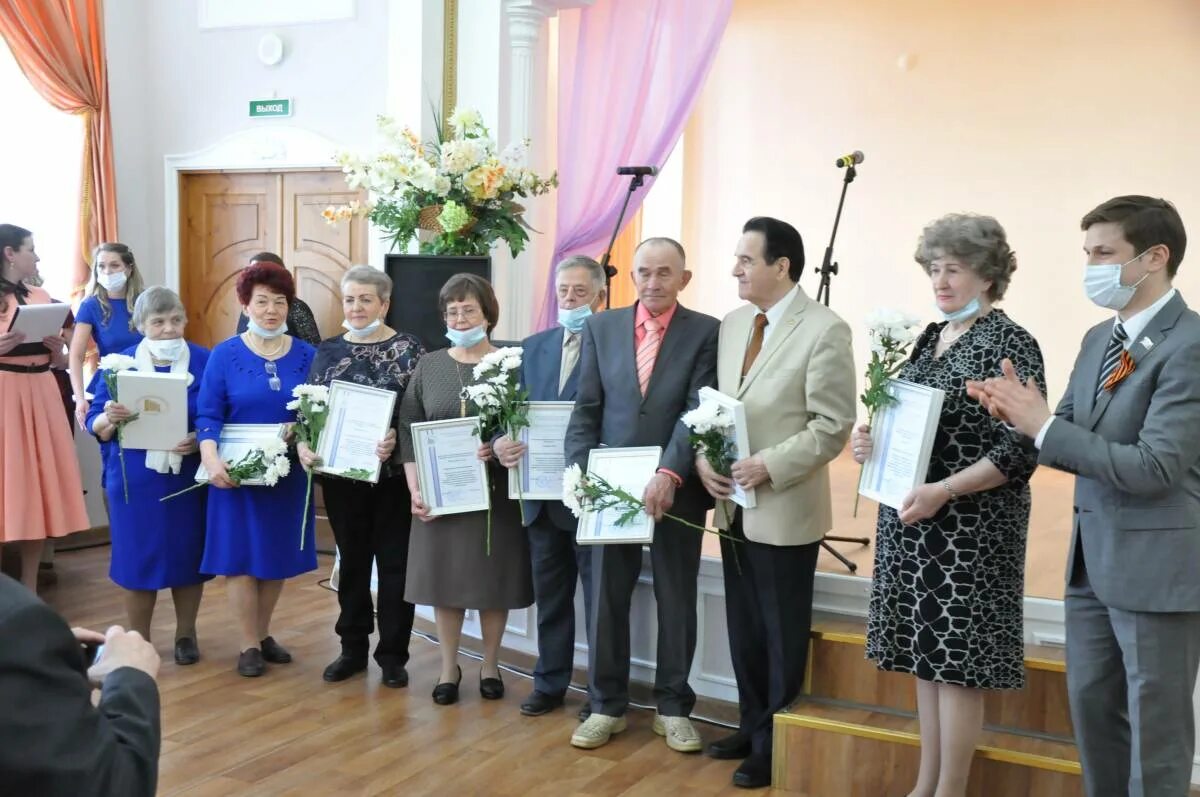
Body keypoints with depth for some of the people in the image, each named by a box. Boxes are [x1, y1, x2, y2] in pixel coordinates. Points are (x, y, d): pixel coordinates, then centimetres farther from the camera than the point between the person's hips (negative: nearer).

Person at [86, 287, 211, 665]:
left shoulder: (204, 361, -1)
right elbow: (96, 428, -1)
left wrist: (201, 441, -19)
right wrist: (110, 419, -24)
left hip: (189, 477, 0)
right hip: (135, 479, 0)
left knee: (188, 553, 7)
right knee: (138, 556, 5)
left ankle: (186, 634, 26)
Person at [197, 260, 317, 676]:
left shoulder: (306, 355, 4)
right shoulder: (225, 354, -2)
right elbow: (208, 415, -7)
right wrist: (212, 459, -23)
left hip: (288, 472, 3)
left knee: (278, 554, 10)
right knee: (241, 555, 1)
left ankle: (263, 633, 26)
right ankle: (249, 645, 12)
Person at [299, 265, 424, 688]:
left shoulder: (409, 349, -3)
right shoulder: (328, 351, 7)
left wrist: (396, 440, -25)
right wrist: (303, 444, -12)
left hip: (393, 475, -3)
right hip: (341, 475, 3)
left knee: (394, 563, 4)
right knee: (351, 561, 13)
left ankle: (393, 654, 16)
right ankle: (353, 648, 25)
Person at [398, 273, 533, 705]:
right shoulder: (428, 366, 7)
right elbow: (409, 430, 4)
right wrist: (415, 489, -5)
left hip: (495, 492, -2)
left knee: (493, 577, 6)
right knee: (443, 577, 6)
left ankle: (490, 666, 22)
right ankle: (449, 667, 21)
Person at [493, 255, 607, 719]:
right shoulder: (535, 347, 12)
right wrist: (502, 440, -11)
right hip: (542, 495, 6)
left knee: (600, 599, 6)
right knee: (549, 595, 17)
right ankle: (549, 683, 30)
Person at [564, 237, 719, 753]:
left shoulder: (706, 332, -3)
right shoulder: (601, 327, 6)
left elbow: (699, 412, -12)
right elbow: (586, 409, 5)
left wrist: (669, 474, -24)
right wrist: (580, 471, -7)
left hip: (676, 489, -2)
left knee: (677, 601, 9)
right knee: (606, 598, 9)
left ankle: (673, 708, 24)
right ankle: (606, 706, 23)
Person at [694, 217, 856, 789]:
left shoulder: (825, 330, -12)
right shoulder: (732, 325, 9)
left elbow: (833, 425, -16)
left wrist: (769, 466, -22)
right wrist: (703, 456, -5)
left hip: (784, 510, -6)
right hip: (733, 506, 7)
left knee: (782, 636, 7)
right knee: (743, 630, 16)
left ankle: (777, 746, 21)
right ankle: (752, 727, 32)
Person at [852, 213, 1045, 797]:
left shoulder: (1011, 344, -10)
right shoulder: (929, 338, 11)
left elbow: (1020, 451, -16)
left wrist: (943, 492, -23)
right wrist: (874, 441, 0)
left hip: (970, 528, -7)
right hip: (913, 524, 7)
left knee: (958, 660, 0)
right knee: (927, 653, 13)